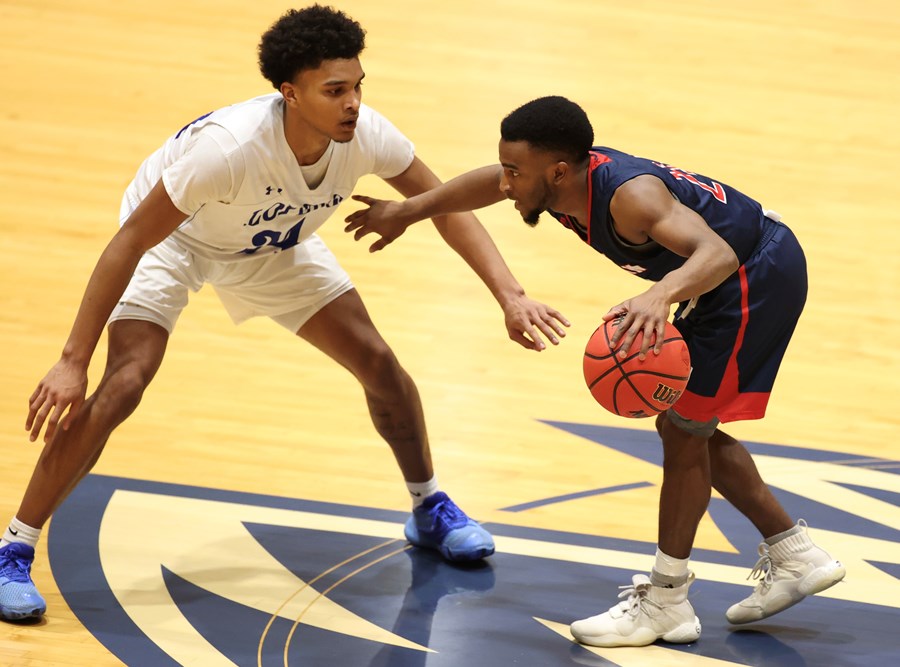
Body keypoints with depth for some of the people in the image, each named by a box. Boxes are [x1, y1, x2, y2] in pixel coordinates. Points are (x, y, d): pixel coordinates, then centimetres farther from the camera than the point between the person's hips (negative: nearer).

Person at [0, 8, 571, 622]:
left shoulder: (366, 135, -29)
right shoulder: (231, 146, -43)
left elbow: (448, 208, -12)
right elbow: (131, 242, -36)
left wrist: (511, 295, -24)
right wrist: (73, 363, -36)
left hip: (275, 242, 5)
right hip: (172, 240, -5)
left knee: (379, 363, 0)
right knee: (122, 385, -23)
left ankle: (429, 509, 26)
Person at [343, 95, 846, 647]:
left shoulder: (629, 194, -35)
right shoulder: (563, 181, -9)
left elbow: (717, 252, -49)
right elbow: (485, 184, 14)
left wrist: (662, 294, -67)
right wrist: (407, 212, 25)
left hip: (760, 275, -10)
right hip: (731, 280, 10)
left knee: (684, 428, -6)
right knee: (684, 428, 16)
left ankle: (666, 602, 2)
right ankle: (794, 555, 25)